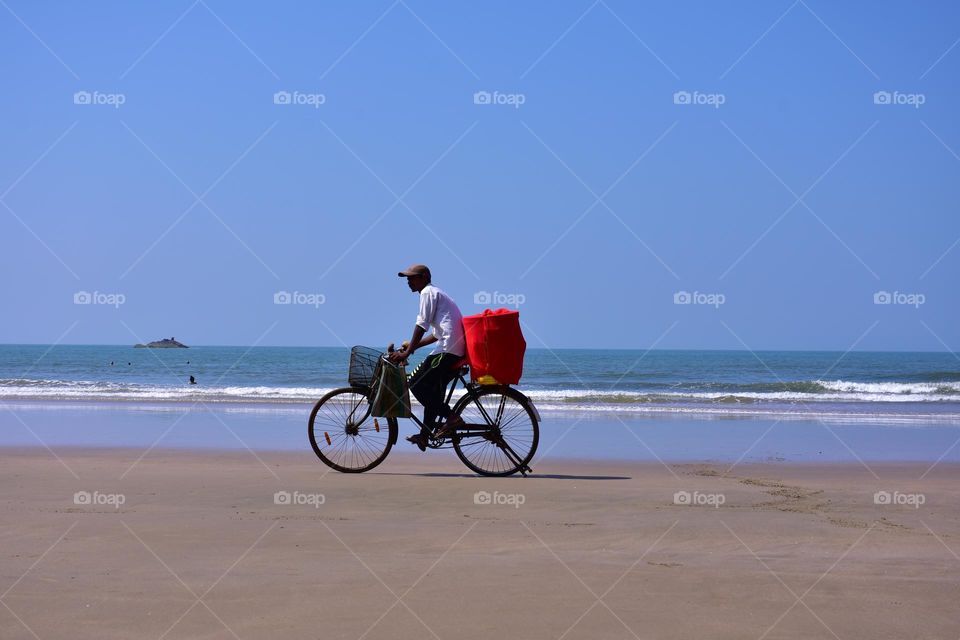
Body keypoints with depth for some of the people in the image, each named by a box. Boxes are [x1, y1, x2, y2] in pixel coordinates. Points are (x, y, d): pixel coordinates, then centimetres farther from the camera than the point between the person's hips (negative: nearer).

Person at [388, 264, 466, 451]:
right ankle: (424, 436, 17)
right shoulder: (438, 293, 28)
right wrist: (412, 345, 27)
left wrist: (407, 352, -9)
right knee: (432, 390, 15)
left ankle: (451, 417, -13)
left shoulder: (428, 292, -1)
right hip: (458, 351, 10)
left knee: (416, 384, -7)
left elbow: (421, 326, -10)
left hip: (447, 349, -10)